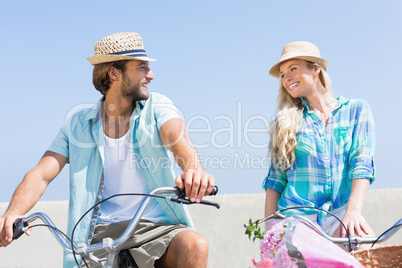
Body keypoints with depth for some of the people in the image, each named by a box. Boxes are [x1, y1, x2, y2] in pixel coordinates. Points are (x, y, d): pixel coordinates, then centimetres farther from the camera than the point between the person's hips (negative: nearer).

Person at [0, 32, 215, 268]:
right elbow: (41, 175, -1)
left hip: (155, 228, 0)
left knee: (195, 245, -31)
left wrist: (194, 170, -39)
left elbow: (179, 140, -15)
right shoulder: (77, 125, 7)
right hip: (99, 234, 0)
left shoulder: (157, 106, 5)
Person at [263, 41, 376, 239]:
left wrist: (353, 211, -18)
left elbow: (362, 164, -2)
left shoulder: (356, 110, 10)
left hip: (339, 213, -1)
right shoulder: (284, 122, 13)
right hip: (296, 215, 1)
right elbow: (275, 180, 11)